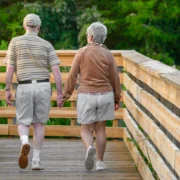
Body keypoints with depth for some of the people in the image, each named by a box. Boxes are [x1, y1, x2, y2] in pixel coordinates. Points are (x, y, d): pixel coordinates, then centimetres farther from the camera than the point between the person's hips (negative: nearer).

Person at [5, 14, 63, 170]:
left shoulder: (15, 42, 0)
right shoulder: (46, 45, 3)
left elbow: (9, 69, -3)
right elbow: (56, 70, -4)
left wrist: (7, 90, 1)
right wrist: (60, 93, -2)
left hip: (24, 88, -1)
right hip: (43, 87, 1)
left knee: (23, 124, 5)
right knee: (39, 124, 11)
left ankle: (25, 143, -29)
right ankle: (36, 160, 6)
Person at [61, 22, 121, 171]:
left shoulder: (82, 52, -6)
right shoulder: (108, 54, -2)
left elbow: (73, 75, -6)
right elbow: (115, 78, 1)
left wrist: (67, 94, 4)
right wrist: (117, 99, 11)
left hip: (86, 95, -2)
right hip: (105, 95, 2)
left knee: (86, 129, 7)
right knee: (100, 128, 12)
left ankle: (90, 149, -24)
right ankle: (100, 162, 9)